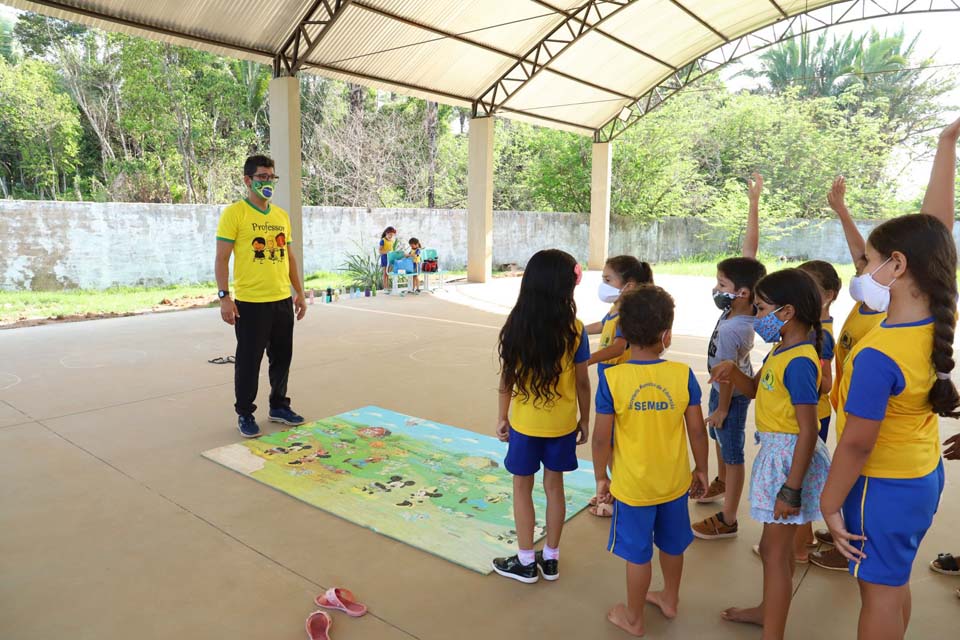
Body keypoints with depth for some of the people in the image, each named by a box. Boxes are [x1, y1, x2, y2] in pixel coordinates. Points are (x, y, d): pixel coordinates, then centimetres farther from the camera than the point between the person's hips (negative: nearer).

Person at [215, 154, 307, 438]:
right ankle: (245, 414, 19)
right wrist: (224, 296, -15)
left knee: (282, 357, 14)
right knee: (249, 360, 4)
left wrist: (299, 292, 14)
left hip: (283, 300, 6)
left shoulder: (281, 215, 13)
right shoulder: (234, 213, -6)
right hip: (250, 303, -6)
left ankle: (279, 406, 30)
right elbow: (222, 258, -8)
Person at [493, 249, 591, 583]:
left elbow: (507, 378, -6)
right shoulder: (574, 330, -12)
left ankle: (526, 562, 25)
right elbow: (582, 382, -6)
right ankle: (550, 559, 30)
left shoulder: (516, 325, -11)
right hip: (562, 423, 1)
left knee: (522, 487, 14)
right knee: (554, 486, 16)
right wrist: (585, 419, 9)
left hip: (524, 422, -1)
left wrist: (502, 417, 6)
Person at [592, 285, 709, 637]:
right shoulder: (682, 374, -14)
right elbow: (697, 430, -6)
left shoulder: (611, 377, -19)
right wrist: (701, 469, 10)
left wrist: (600, 477, 0)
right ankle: (670, 599, 49)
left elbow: (602, 437, -15)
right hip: (675, 481, 3)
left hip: (632, 485, -3)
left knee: (637, 553, 15)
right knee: (671, 545, 25)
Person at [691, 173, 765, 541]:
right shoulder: (747, 303, -15)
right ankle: (721, 482, 51)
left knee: (732, 451, 4)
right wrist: (754, 202, -12)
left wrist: (722, 408, -11)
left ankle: (728, 520, 18)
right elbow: (750, 247, -13)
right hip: (727, 386, 9)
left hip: (731, 392, -9)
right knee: (719, 436, 27)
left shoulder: (730, 330, -35)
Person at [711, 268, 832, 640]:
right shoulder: (782, 350, 6)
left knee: (776, 551, 3)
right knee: (772, 545, 24)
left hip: (789, 457, -10)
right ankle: (769, 610, 44)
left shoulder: (799, 362, -24)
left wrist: (791, 489, -23)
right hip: (773, 452, 10)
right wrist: (733, 372, -3)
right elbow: (755, 389, 18)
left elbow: (808, 431, -25)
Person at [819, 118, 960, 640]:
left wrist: (830, 504, -11)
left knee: (879, 591, 9)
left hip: (884, 485, -8)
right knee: (895, 583, 23)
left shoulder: (878, 356, -31)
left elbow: (857, 444, -23)